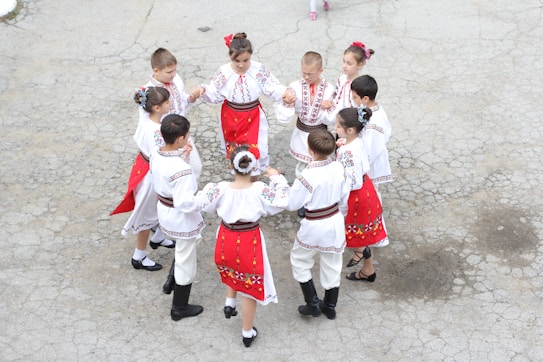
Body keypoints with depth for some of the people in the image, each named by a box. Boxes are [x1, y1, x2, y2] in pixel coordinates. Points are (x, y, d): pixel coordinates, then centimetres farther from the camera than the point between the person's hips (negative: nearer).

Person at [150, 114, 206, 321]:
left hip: (164, 211, 8)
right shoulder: (182, 169, -34)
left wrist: (183, 156, -4)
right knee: (186, 263, 13)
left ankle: (172, 283, 53)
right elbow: (185, 203, -33)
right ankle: (179, 308, 29)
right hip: (182, 219, -8)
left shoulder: (156, 155, -10)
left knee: (181, 251, 35)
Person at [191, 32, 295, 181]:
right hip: (231, 118, 1)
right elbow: (214, 94, -10)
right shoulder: (224, 72, -15)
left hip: (253, 118, -1)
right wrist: (202, 90, -32)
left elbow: (273, 88, -15)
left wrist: (285, 93, -37)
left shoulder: (259, 70, -17)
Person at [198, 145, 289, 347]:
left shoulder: (222, 189, -19)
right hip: (250, 243, -2)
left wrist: (210, 187, 12)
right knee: (250, 287, 16)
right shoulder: (259, 190, -24)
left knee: (232, 269, 40)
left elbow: (202, 204, -4)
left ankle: (229, 303, 34)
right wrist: (277, 178, 1)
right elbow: (281, 202, -10)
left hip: (226, 239, 2)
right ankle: (248, 333, 30)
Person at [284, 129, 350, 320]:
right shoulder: (339, 168, -11)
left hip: (314, 227, -5)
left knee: (299, 261, 19)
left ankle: (313, 303, 21)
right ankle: (330, 307, 35)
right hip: (335, 222, 6)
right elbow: (344, 196, 3)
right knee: (332, 265, 20)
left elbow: (292, 204, -18)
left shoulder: (308, 176, -28)